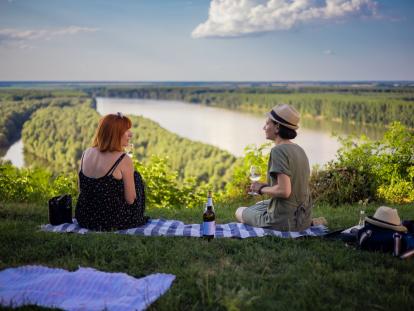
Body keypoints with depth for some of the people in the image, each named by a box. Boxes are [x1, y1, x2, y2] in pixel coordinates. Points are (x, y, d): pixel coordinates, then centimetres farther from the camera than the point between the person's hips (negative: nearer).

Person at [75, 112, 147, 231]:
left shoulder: (86, 153, 1)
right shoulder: (123, 160, -17)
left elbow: (81, 189, 10)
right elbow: (130, 200, -11)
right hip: (112, 222, -6)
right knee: (136, 177, 17)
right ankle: (137, 219, 28)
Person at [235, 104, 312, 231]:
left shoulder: (278, 151, -20)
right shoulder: (299, 150, 6)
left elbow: (284, 191, -28)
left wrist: (262, 189, -10)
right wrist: (266, 185, 9)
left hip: (284, 221, -7)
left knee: (240, 212, 20)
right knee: (258, 205, 35)